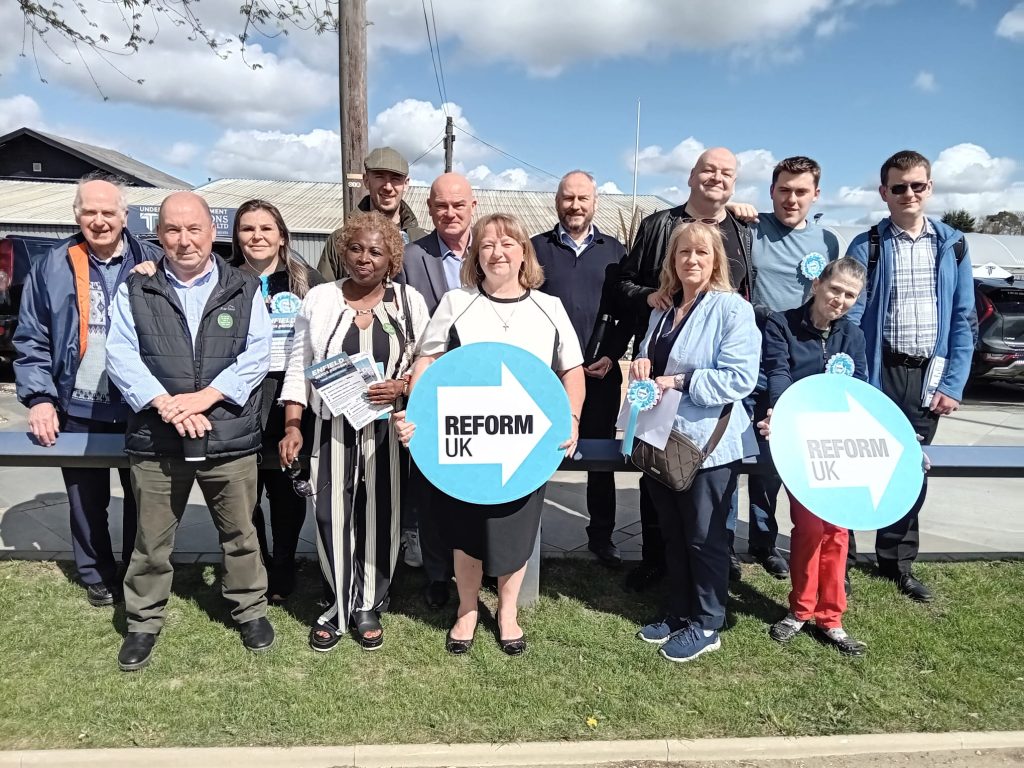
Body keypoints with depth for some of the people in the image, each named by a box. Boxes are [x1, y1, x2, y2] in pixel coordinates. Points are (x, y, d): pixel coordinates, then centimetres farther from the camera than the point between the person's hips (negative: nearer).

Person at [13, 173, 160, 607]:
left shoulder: (152, 263, -1)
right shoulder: (52, 267, 1)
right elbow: (31, 341, 2)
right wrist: (39, 398, -6)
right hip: (78, 409, 1)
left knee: (142, 497, 11)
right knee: (86, 502, 13)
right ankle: (96, 576, 32)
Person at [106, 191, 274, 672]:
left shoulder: (244, 290, 5)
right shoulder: (135, 291, 6)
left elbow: (257, 356, -4)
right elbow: (121, 356, -3)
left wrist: (204, 397, -15)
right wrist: (166, 405, -17)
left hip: (230, 436, 0)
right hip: (155, 438, 1)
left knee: (239, 533, 13)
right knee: (151, 539, 12)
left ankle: (250, 609, 32)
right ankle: (143, 622, 31)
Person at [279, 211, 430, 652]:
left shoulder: (409, 301, 4)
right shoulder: (319, 299, 5)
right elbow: (299, 367, 6)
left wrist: (403, 386, -16)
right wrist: (292, 426, 0)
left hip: (387, 427, 0)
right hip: (333, 426, 0)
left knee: (380, 514, 6)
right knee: (332, 515, 1)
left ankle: (369, 607, 23)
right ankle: (337, 606, 19)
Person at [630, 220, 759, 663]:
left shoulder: (732, 309, -11)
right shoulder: (662, 309, 11)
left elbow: (741, 377, -19)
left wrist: (679, 382, -21)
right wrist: (641, 364, -1)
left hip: (707, 442, -7)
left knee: (705, 539, 6)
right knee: (672, 534, 17)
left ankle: (706, 626, 22)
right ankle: (678, 614, 33)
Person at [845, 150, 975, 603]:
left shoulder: (953, 246, 6)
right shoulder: (866, 247, -3)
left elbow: (963, 320, 6)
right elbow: (851, 319, -8)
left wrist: (953, 384, -2)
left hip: (929, 376, 3)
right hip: (880, 373, -3)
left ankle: (897, 561, 27)